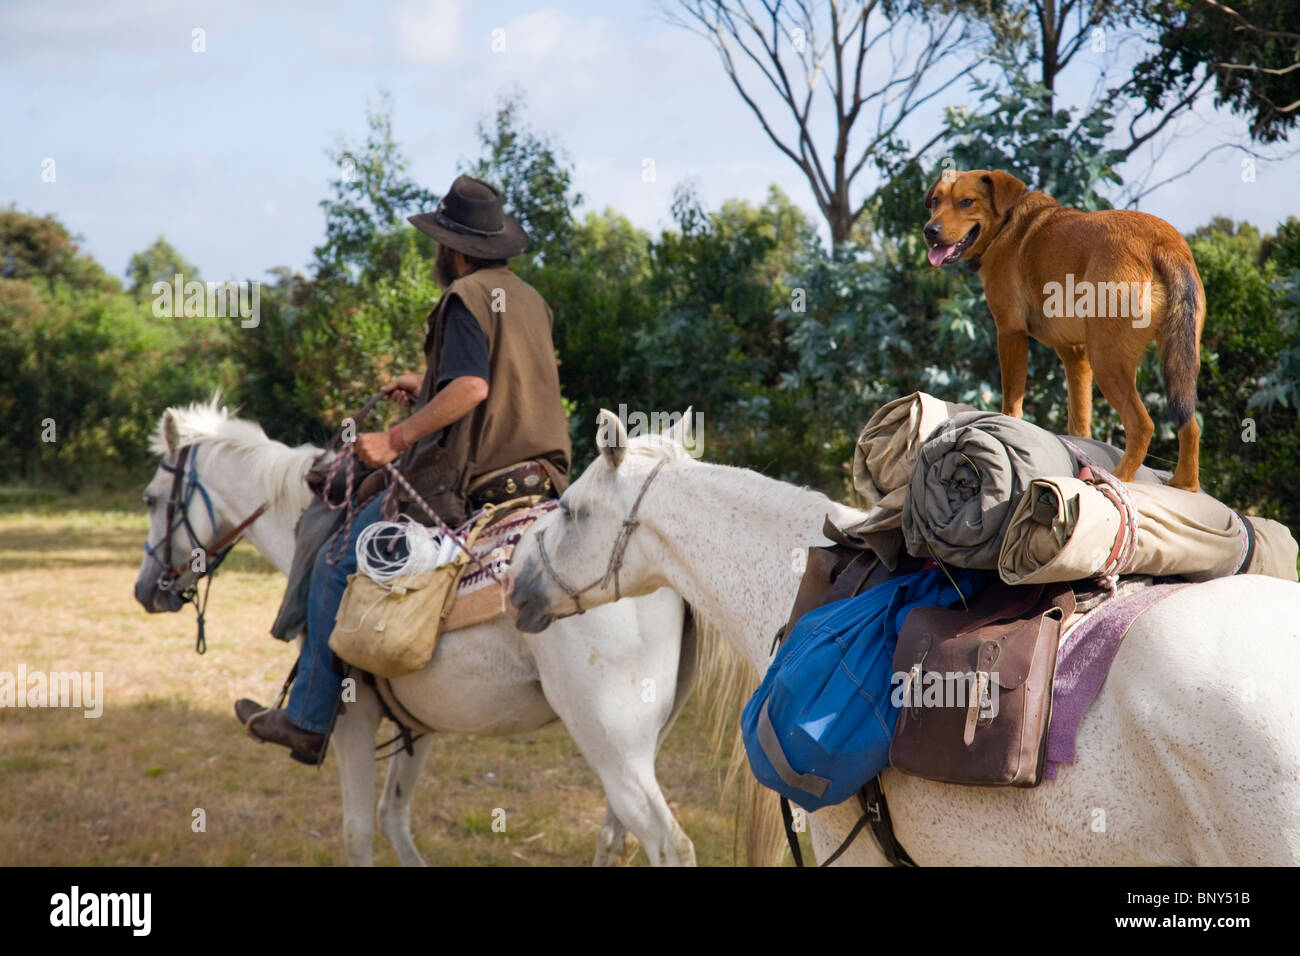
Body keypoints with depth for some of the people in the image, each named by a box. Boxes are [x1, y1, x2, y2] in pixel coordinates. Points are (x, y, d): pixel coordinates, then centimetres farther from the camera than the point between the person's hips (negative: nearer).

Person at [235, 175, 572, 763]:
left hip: (462, 483, -9)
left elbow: (471, 388, -25)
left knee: (337, 564, 4)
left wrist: (396, 438, -22)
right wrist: (429, 389, 27)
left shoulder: (465, 297, -11)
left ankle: (307, 720, 7)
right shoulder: (531, 300, 15)